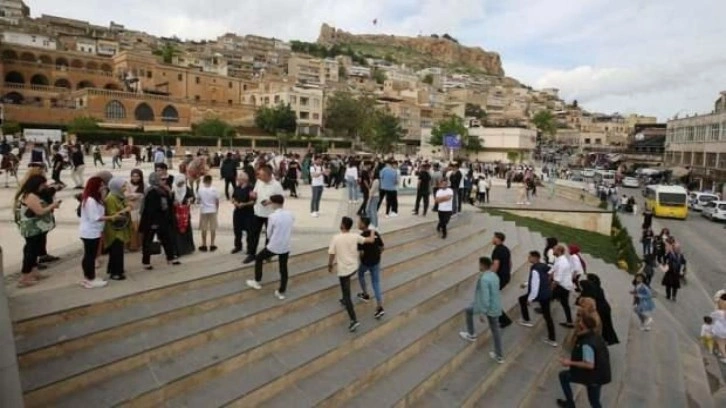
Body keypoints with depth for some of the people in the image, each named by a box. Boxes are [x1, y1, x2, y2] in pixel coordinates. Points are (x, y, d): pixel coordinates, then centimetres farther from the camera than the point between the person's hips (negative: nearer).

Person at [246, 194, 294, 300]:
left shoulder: (272, 216, -15)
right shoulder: (290, 215, -1)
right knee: (283, 268, 14)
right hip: (286, 247, 4)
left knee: (258, 258, 20)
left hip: (273, 247, -4)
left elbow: (269, 234, -5)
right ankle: (281, 292, 18)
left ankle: (257, 282, 30)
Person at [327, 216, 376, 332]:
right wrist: (372, 232, 16)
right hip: (354, 267, 5)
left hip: (343, 269, -5)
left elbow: (331, 254, -12)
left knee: (347, 295, 0)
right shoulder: (355, 236, -8)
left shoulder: (336, 238, -17)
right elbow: (371, 240, -4)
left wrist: (330, 265, 5)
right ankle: (345, 300, 52)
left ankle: (354, 320, -4)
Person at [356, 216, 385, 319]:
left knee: (360, 274, 29)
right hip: (376, 262, 5)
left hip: (365, 262, -5)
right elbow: (382, 247, 4)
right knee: (376, 283, 8)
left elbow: (361, 253, -23)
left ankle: (365, 295, 39)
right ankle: (380, 307, 1)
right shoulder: (375, 233, -3)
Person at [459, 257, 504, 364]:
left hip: (486, 307, -8)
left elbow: (484, 298, -27)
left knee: (468, 311, 19)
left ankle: (471, 335, 29)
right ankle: (499, 356, 23)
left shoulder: (484, 279, -24)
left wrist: (482, 313, -21)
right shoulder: (495, 276, 5)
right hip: (495, 308, 8)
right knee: (495, 330, 16)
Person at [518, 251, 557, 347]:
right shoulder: (544, 266, 8)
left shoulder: (535, 270, -22)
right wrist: (526, 284, 28)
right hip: (548, 294, 9)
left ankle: (527, 320, 24)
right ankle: (552, 339, 19)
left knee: (522, 299, 17)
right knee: (547, 316, 14)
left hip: (540, 295, -9)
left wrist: (530, 299, -15)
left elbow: (535, 286, -24)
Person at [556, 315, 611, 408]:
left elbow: (589, 365, -31)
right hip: (600, 375, 8)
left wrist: (570, 363, -22)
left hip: (593, 376, -8)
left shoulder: (587, 344, -31)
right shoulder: (596, 337, -2)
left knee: (563, 375, 11)